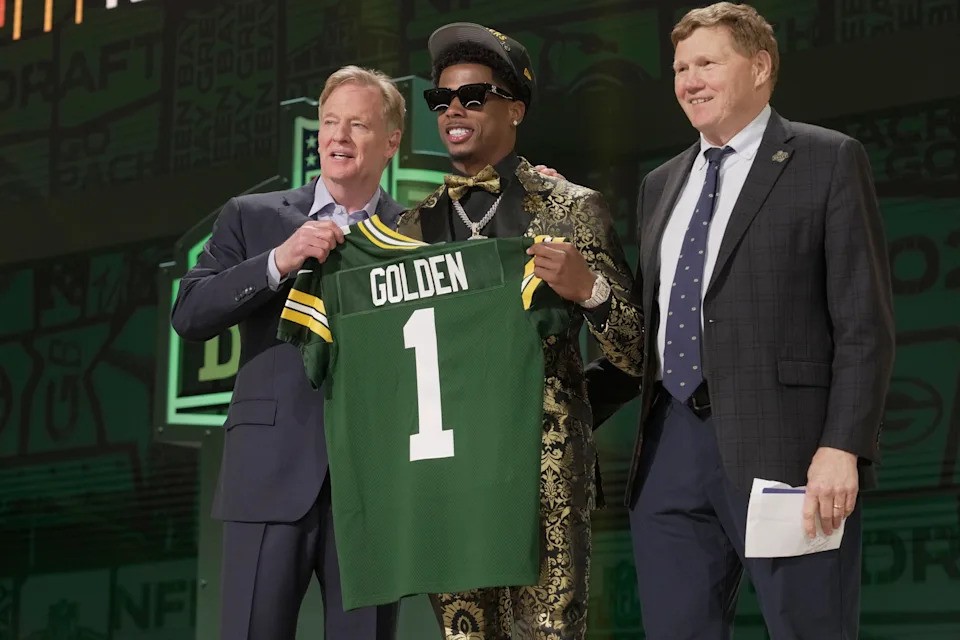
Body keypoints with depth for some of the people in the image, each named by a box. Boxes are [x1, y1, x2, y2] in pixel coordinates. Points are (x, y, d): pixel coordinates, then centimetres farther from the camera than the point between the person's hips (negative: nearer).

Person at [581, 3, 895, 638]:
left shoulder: (829, 161, 1)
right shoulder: (662, 185, 20)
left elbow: (865, 322, -6)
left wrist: (842, 447, -15)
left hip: (784, 446, -5)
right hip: (672, 449, 6)